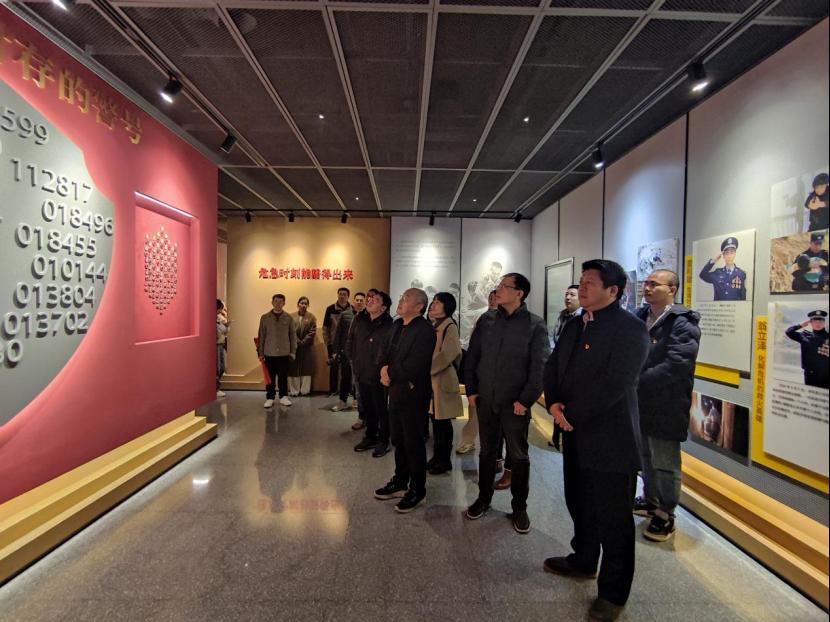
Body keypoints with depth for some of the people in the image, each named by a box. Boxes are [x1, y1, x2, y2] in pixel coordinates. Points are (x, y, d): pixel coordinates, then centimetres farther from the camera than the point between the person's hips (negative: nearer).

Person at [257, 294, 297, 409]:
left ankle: (283, 397, 18)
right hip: (269, 353, 0)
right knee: (270, 377, 6)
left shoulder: (288, 318, 3)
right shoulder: (265, 317, 4)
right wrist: (260, 352, 2)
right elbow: (261, 336, 5)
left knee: (283, 377, 4)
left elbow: (293, 335, 5)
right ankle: (270, 398, 17)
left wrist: (293, 352, 2)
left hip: (284, 353, 0)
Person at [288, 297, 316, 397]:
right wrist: (297, 341, -11)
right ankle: (294, 390, 11)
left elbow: (312, 332, -4)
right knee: (294, 368, 3)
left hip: (307, 347, 0)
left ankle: (305, 390, 13)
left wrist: (303, 342, -10)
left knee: (306, 368, 5)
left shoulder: (311, 317, 2)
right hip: (294, 347, 0)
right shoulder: (292, 316, 4)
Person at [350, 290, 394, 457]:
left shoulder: (388, 325, -16)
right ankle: (370, 437, 36)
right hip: (361, 373, 6)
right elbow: (351, 341, 15)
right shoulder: (359, 320, 3)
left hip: (377, 375, -6)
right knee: (368, 408, 19)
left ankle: (383, 442, 23)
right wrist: (354, 361, 14)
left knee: (381, 409, 7)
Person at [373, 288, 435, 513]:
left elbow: (413, 366, -25)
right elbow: (387, 352, 13)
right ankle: (400, 482, 38)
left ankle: (417, 490, 26)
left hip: (413, 395, -8)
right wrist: (385, 368, -8)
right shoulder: (398, 325, 8)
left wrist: (389, 372, -11)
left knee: (413, 444, 7)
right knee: (398, 440, 20)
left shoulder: (424, 330, -20)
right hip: (396, 391, 8)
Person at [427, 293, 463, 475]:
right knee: (435, 421, 13)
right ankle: (437, 457, 26)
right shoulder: (432, 326, 12)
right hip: (430, 379, 7)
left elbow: (446, 355, -21)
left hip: (443, 379, -7)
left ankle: (444, 460, 17)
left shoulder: (450, 327, -11)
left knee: (443, 422, 3)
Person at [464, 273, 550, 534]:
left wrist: (526, 400, -13)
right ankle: (483, 498, 34)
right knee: (486, 451, 16)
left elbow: (540, 366, -10)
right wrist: (471, 390, 3)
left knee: (518, 455, 11)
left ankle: (519, 507, 29)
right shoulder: (487, 320, 3)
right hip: (485, 399, 3)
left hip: (515, 403, -3)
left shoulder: (535, 324, -8)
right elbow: (472, 356, 7)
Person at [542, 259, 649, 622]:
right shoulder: (573, 327, 11)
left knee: (613, 519, 8)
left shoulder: (630, 328, -14)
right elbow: (553, 368, 9)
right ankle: (584, 561, 46)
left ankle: (613, 592, 28)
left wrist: (572, 414, -18)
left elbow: (614, 384, -23)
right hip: (576, 435, 8)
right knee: (579, 505, 23)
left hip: (610, 439, -7)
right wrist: (553, 403, -9)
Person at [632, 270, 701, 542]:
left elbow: (677, 365, -25)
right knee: (646, 456, 21)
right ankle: (650, 500, 40)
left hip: (666, 406, -7)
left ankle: (666, 514, 25)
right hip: (640, 402, 7)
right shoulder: (640, 317, 7)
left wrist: (638, 381, -21)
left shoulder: (682, 324, -15)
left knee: (664, 462, 7)